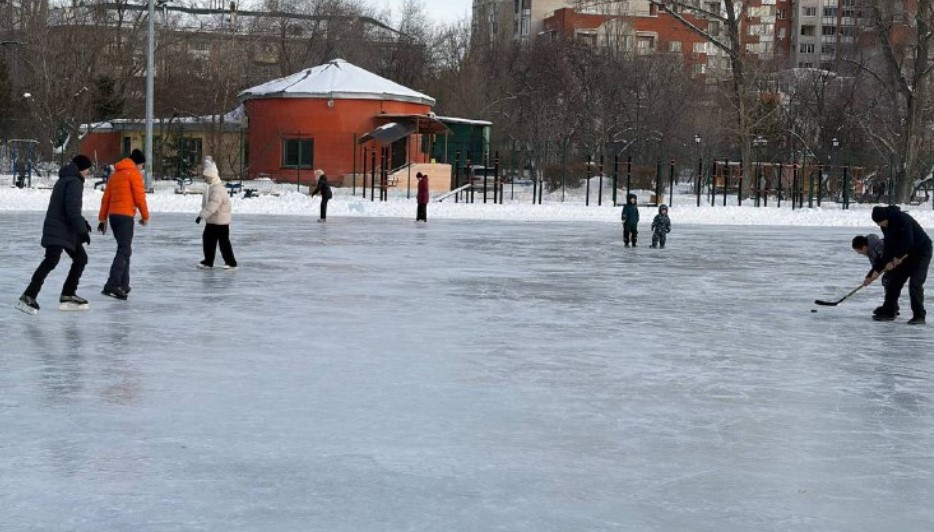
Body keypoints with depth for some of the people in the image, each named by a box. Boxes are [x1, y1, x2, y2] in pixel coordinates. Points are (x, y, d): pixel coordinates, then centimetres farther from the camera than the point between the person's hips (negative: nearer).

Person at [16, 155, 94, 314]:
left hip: (67, 230, 11)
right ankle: (28, 297, -27)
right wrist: (82, 230, -21)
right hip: (59, 231, -11)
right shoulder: (74, 182, -11)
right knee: (51, 261, -21)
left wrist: (82, 223, 39)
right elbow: (73, 209, -22)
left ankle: (68, 296, 18)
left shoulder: (65, 180, 22)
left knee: (81, 258, 15)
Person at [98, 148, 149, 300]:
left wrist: (102, 218, 19)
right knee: (124, 251, -12)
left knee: (124, 249, 18)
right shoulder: (134, 173, -4)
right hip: (125, 215, -8)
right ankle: (112, 286, -24)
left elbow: (106, 198, 18)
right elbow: (139, 197, -8)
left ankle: (123, 285, 18)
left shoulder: (115, 174, 19)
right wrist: (145, 216, 3)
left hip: (113, 215, 8)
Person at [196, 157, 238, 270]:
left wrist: (201, 215, -37)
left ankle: (231, 263, 3)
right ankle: (208, 261, 19)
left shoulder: (217, 189, -25)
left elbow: (212, 205, -34)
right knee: (208, 239, 11)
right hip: (211, 220, 10)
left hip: (221, 222, -10)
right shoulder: (212, 186, 5)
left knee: (224, 242, -4)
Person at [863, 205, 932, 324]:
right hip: (905, 254, 8)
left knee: (915, 284, -16)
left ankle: (919, 316, -9)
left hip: (921, 252, -8)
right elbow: (889, 247, 3)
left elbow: (907, 243, -31)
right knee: (895, 281, 6)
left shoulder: (902, 219, -28)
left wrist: (897, 258, -16)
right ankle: (888, 312, 14)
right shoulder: (886, 226, -1)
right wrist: (878, 270, -1)